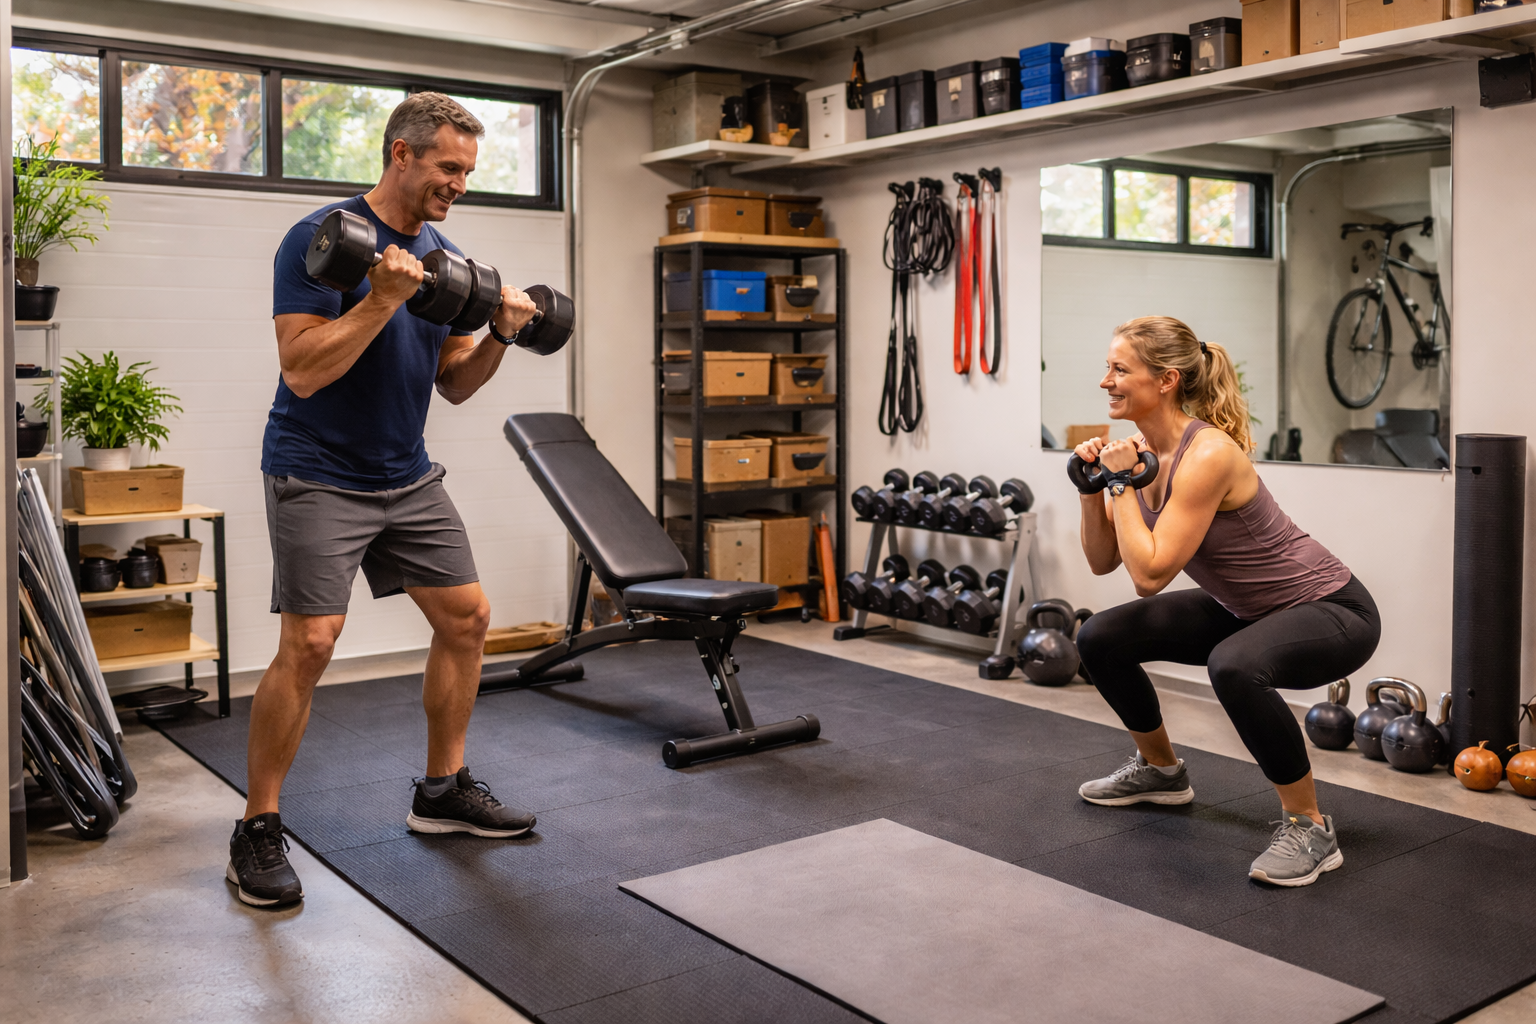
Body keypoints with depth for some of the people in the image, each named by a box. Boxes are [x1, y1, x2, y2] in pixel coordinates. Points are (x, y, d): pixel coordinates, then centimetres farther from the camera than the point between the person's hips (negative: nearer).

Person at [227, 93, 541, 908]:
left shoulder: (443, 257, 9)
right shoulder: (322, 239, -13)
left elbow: (454, 384, 11)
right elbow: (303, 370, -21)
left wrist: (499, 335, -6)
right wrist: (384, 298, -28)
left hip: (409, 478, 8)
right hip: (319, 476, -7)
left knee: (467, 618, 6)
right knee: (309, 644, -14)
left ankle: (443, 791, 22)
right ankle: (257, 832, 2)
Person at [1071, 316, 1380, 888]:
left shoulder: (1206, 454, -28)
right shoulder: (1143, 449, -3)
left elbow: (1149, 575, -31)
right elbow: (1102, 561, 2)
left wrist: (1122, 481, -24)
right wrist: (1094, 488, -11)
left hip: (1330, 609, -9)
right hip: (1245, 610, 9)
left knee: (1235, 666, -39)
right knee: (1101, 640, 6)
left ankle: (1309, 828, -17)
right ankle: (1160, 771, 30)